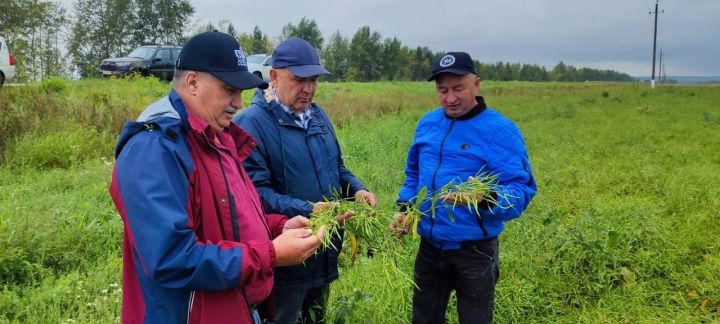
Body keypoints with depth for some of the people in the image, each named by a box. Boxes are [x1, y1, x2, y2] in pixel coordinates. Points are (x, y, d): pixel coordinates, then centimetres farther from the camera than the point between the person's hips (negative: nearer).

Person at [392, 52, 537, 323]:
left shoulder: (500, 130, -16)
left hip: (475, 250, -5)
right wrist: (405, 207, 4)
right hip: (430, 245, 6)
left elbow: (522, 190, -21)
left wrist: (485, 197, -40)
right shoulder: (427, 123, 4)